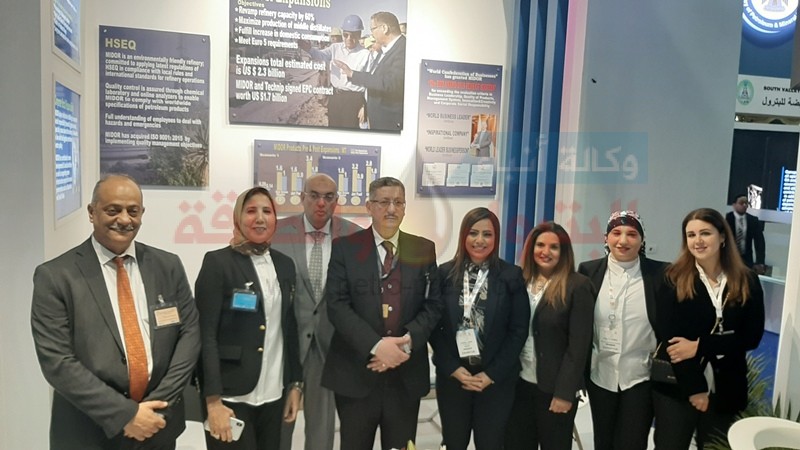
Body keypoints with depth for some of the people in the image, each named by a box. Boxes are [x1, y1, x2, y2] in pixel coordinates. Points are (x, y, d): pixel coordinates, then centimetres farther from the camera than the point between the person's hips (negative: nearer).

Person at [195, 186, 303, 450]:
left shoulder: (284, 264, 8)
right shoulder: (218, 262, -8)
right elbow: (206, 334, -12)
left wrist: (295, 384, 10)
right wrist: (213, 401, -16)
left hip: (274, 394, 5)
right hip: (231, 395, -5)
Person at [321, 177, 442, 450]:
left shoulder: (424, 249, 6)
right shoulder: (345, 247, -1)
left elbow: (433, 305, 2)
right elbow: (337, 306, -8)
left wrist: (407, 342, -14)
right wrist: (376, 345, -19)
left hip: (407, 374, 2)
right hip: (356, 372, -2)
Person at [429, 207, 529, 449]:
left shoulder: (512, 275, -2)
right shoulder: (445, 273, -1)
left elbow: (519, 330, -4)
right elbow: (434, 327, -1)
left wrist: (491, 373, -9)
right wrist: (454, 369, -9)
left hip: (497, 379, -1)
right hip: (452, 377, 1)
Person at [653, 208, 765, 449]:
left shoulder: (747, 281, 1)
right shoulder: (673, 279, -6)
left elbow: (751, 336, -4)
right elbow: (669, 336, -10)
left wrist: (700, 346, -16)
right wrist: (694, 388, -14)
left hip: (727, 391, 2)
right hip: (677, 387, -2)